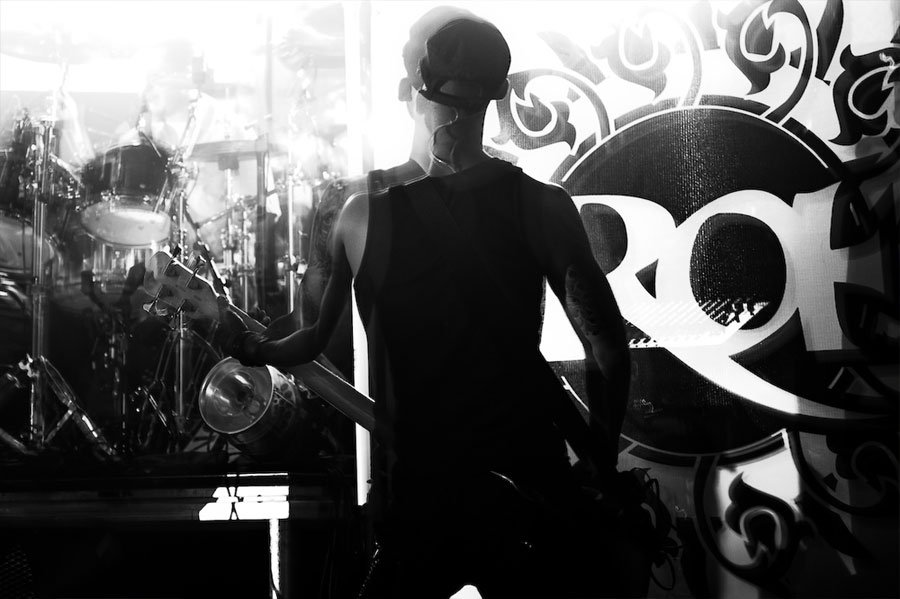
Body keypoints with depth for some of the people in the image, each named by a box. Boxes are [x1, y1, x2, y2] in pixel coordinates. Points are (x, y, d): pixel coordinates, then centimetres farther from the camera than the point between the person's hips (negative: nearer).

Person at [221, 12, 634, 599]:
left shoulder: (364, 215, -8)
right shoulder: (543, 206, -12)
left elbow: (317, 338, 3)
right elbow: (609, 350, -14)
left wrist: (256, 348, 23)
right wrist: (603, 459, 1)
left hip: (415, 492, 2)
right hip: (532, 482, -1)